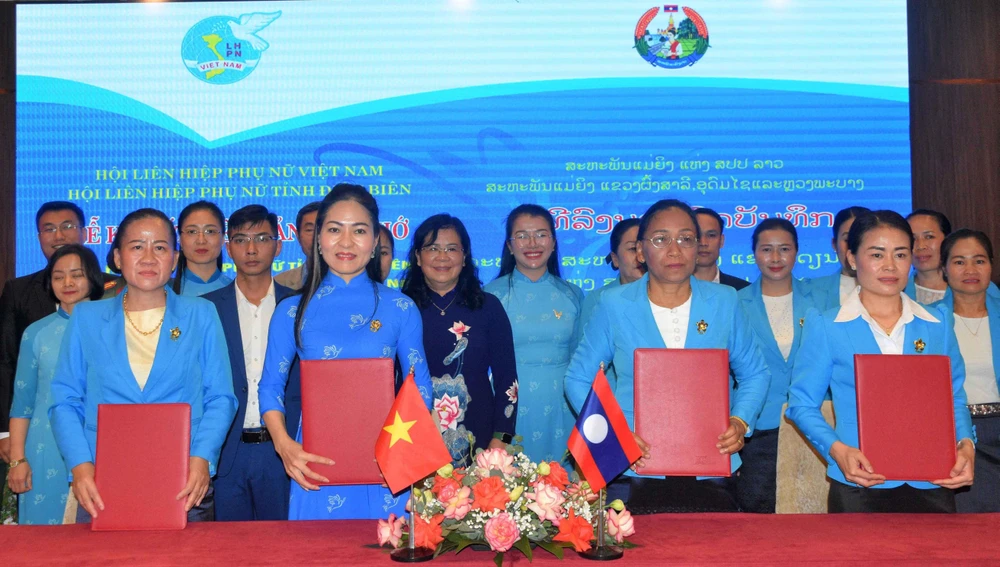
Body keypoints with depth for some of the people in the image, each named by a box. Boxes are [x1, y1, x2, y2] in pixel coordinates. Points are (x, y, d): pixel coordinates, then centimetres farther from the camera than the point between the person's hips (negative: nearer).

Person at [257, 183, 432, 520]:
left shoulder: (401, 309, 4)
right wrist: (284, 445, -10)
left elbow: (420, 388, 6)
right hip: (317, 463, 0)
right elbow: (271, 387, 6)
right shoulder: (292, 311, 5)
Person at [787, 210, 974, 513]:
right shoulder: (824, 326, -1)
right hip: (859, 488, -3)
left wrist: (965, 443, -6)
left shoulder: (938, 323, 9)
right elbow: (803, 403, -1)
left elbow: (955, 399, 12)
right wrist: (836, 449, -17)